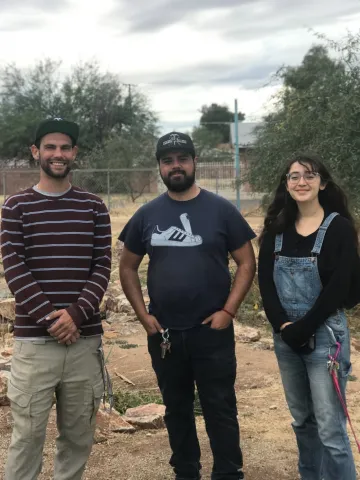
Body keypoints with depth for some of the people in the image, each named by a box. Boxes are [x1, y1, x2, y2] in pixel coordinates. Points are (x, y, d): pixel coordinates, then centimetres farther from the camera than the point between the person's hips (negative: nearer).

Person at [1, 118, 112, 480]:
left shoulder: (93, 207, 8)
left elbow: (102, 267, 2)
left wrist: (75, 314, -12)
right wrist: (50, 319, -13)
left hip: (85, 339, 2)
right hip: (34, 340, -2)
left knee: (79, 434, 10)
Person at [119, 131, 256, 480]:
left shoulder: (221, 210, -3)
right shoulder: (147, 215, 4)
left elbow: (247, 262, -2)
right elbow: (127, 268, 10)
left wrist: (228, 311, -11)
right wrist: (143, 315, -1)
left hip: (212, 332, -3)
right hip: (164, 333, 3)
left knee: (220, 409, 5)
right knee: (177, 409, 16)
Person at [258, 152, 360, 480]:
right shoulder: (277, 229, 6)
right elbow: (265, 281, 0)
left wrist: (304, 327, -15)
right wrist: (283, 325, -12)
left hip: (325, 335, -5)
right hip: (285, 336, 5)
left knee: (330, 427, -4)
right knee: (302, 420, 16)